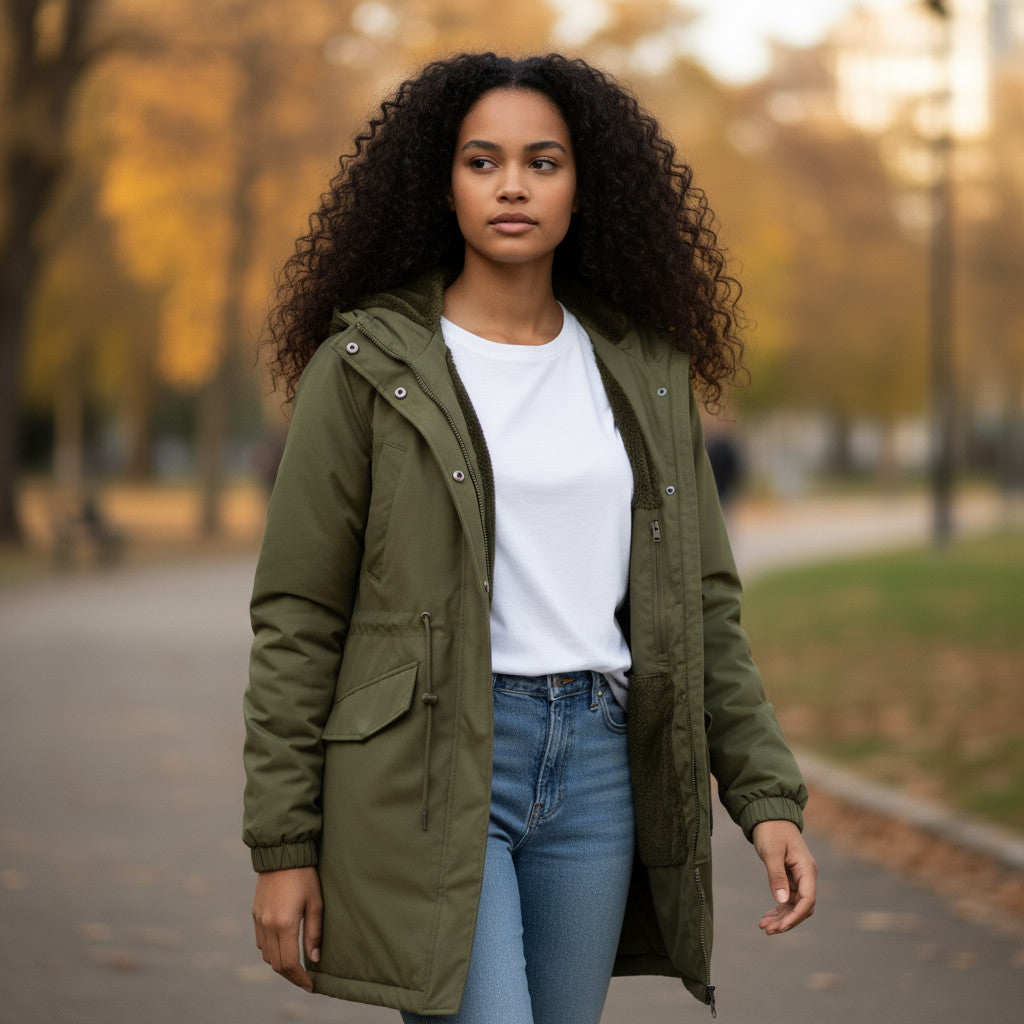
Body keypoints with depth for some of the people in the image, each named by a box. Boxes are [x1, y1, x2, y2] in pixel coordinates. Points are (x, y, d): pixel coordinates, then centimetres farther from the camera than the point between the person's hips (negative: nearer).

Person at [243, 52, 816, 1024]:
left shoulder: (643, 373, 9)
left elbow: (699, 603, 13)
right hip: (431, 764, -4)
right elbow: (297, 618, -2)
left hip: (596, 767, 5)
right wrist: (282, 845, -5)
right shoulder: (366, 365, -3)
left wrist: (768, 796, 5)